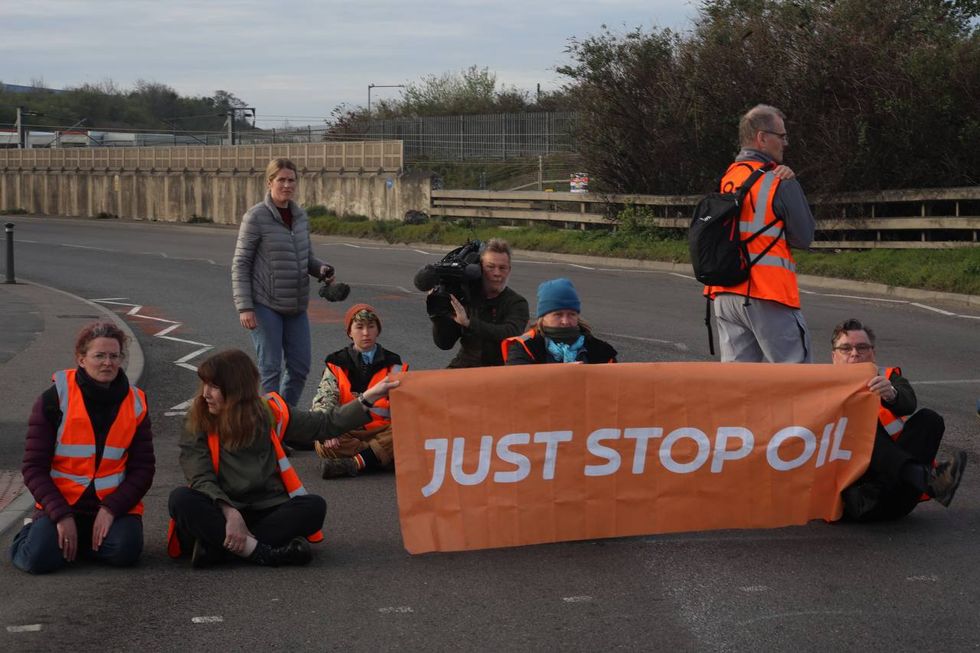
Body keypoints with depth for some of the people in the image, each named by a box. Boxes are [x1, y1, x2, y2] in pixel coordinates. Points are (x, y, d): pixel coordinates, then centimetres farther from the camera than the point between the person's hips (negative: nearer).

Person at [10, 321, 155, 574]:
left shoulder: (135, 404, 4)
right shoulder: (54, 399, -4)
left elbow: (143, 468, 1)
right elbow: (34, 467, -5)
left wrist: (110, 509, -14)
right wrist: (61, 515, -17)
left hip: (113, 504, 2)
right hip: (60, 503, -2)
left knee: (125, 552, -28)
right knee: (39, 559, -26)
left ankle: (84, 541, 6)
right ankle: (31, 532, 11)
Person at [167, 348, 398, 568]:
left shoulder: (270, 412, 6)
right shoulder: (199, 424, -1)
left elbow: (325, 425, 11)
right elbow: (201, 478, -12)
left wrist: (369, 398, 3)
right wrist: (230, 513, -28)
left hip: (268, 511, 2)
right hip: (222, 512, -2)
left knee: (314, 506, -27)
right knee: (181, 500, -31)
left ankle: (217, 544, -34)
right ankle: (266, 553, -40)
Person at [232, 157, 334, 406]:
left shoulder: (300, 216, 8)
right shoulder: (256, 217, -9)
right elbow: (240, 264, -9)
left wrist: (321, 269, -4)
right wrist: (244, 307, -15)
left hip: (296, 306, 6)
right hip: (265, 304, -6)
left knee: (300, 366, 7)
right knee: (271, 367, -5)